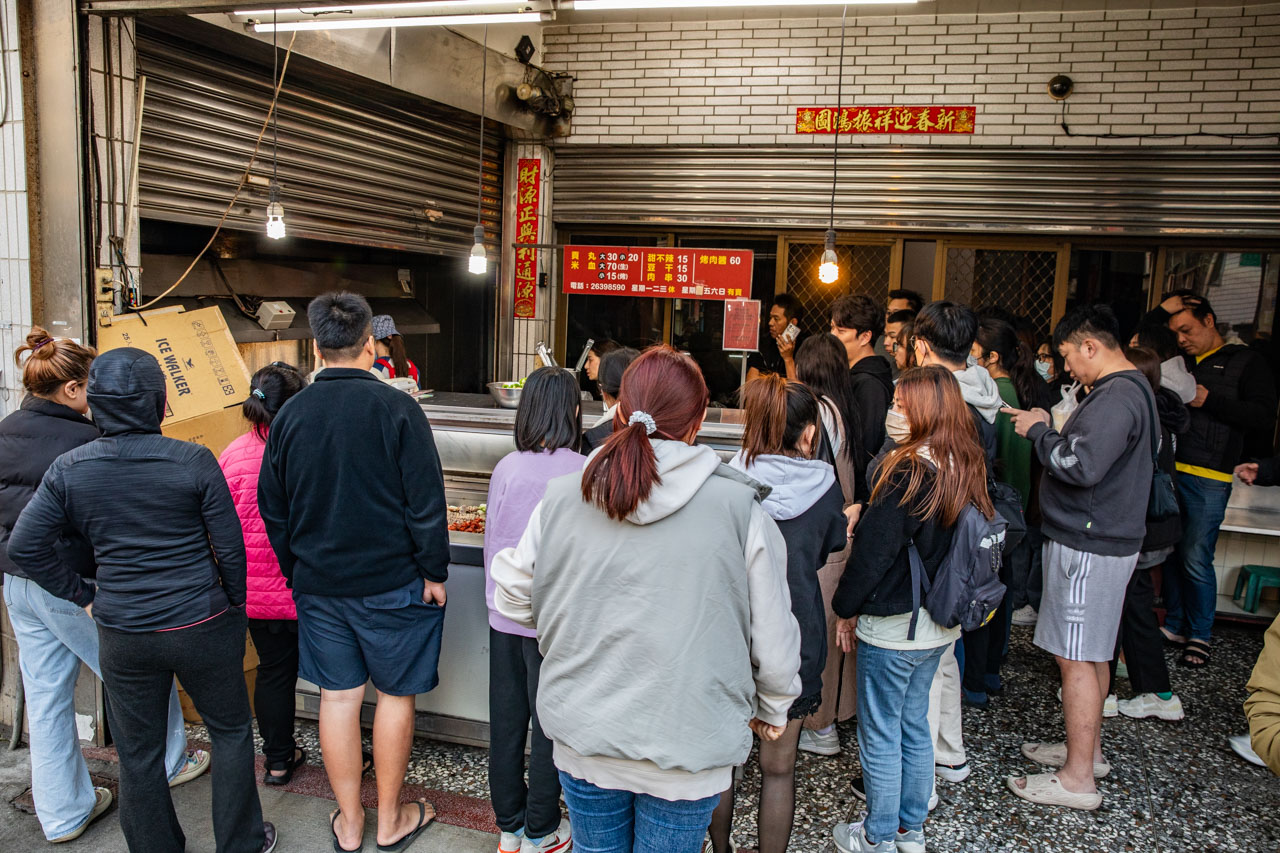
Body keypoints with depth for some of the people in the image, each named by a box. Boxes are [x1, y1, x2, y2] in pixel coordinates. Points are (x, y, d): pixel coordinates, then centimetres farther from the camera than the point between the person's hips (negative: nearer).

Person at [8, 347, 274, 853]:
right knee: (231, 731, 18)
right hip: (202, 626, -2)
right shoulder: (194, 461, -13)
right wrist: (235, 609, 5)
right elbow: (230, 549, -9)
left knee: (138, 754, 19)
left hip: (123, 635, 2)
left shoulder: (69, 469, -5)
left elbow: (23, 547, -3)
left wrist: (82, 595, 7)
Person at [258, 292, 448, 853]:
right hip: (392, 583, -4)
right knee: (395, 694, 11)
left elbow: (273, 511, 8)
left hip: (318, 584, 4)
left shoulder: (289, 415, 1)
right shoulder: (395, 408, -14)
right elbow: (426, 503, -14)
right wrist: (434, 573, -3)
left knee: (338, 696, 13)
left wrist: (296, 575, 19)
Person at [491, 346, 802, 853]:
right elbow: (774, 639, -7)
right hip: (686, 751, -1)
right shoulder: (739, 509, -16)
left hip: (583, 740, 2)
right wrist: (772, 710, 13)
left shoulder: (560, 499, -10)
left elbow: (513, 600, 4)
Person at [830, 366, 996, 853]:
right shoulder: (968, 468, 1)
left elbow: (874, 548, -19)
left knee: (879, 734, 8)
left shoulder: (909, 471, -23)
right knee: (914, 726, 20)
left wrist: (847, 608, -7)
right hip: (941, 625, 8)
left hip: (892, 626, -8)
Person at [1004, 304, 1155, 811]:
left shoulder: (1115, 397, -21)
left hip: (1089, 546, -11)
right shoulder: (1131, 388, 13)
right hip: (1104, 538, 11)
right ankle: (1087, 749, 34)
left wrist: (1039, 431, -15)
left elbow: (1081, 466, -30)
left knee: (1075, 658, -3)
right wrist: (1046, 429, 5)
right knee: (1092, 653, 20)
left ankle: (1078, 780, 6)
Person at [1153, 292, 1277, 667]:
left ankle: (1200, 635, 12)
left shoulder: (1245, 362, 3)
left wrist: (1209, 401, -12)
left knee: (1196, 560, -3)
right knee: (1170, 553, 8)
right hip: (1168, 469, 4)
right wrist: (1163, 310, 10)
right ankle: (1174, 625, 21)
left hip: (1208, 478, -4)